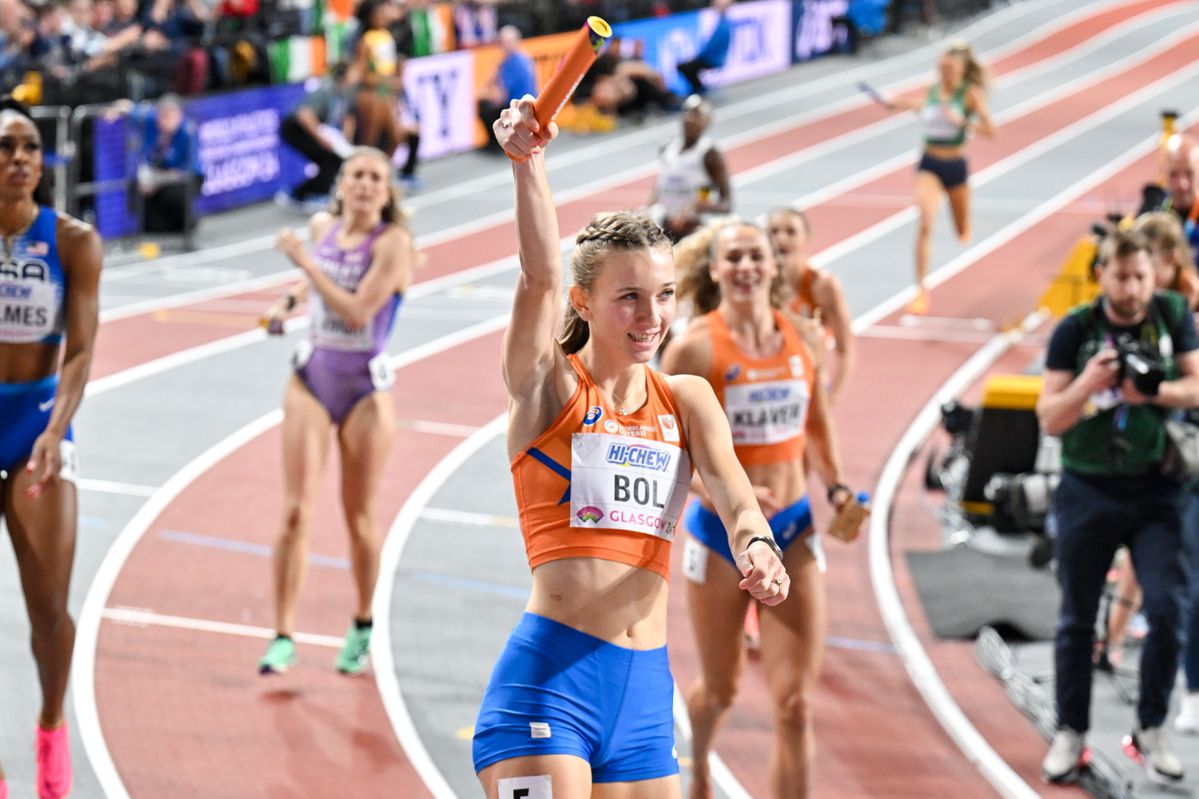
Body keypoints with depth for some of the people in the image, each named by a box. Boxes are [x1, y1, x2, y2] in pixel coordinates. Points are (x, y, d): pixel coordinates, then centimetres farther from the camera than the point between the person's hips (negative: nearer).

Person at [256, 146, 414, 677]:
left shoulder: (392, 242, -13)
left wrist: (304, 261, -21)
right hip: (312, 378, 4)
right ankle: (284, 637, -4)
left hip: (364, 389, -3)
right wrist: (289, 300, 7)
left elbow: (357, 311, -23)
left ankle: (362, 627, 29)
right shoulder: (323, 227, 4)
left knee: (359, 517, 8)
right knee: (296, 510, -6)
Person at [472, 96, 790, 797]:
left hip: (646, 687, 5)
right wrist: (529, 161, -28)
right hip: (548, 677, -5)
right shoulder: (549, 387, 1)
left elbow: (732, 492, -4)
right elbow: (541, 275, -15)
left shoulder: (687, 400, 13)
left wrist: (756, 545, -26)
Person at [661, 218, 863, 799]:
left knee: (795, 704, -6)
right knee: (720, 690, 17)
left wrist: (836, 487, 6)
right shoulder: (694, 348, -12)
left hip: (793, 531, 2)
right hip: (719, 532, -2)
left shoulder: (806, 339, 0)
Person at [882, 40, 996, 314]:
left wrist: (961, 121, -27)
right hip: (929, 165, 1)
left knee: (963, 233, 16)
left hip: (956, 166, -1)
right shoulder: (933, 91, 1)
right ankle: (921, 290, -20)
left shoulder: (971, 94, -9)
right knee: (925, 223, -21)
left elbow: (990, 130, -17)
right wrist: (904, 104, 15)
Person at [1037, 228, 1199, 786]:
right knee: (1077, 618, 8)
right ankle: (1070, 732, 19)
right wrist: (1086, 384, -24)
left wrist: (1149, 391, -20)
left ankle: (1150, 731, 6)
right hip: (1087, 491, 0)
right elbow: (1050, 419, -6)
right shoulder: (1074, 331, -5)